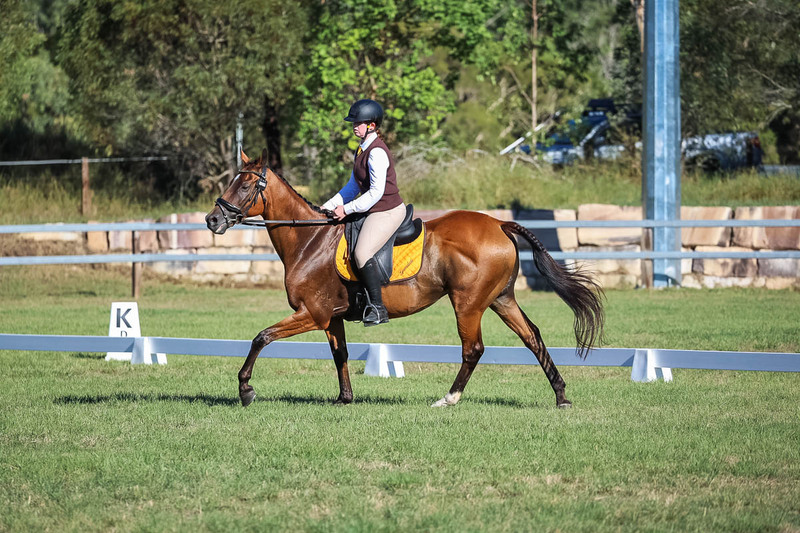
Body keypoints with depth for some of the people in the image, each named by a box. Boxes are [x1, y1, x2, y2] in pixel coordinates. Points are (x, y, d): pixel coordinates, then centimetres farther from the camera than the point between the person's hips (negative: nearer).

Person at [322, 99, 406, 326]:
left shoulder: (377, 152, -19)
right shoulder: (362, 149, 13)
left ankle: (378, 307, -22)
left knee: (362, 252, -26)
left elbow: (376, 192, -22)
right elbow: (354, 186, 21)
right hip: (374, 211, 11)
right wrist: (330, 205, 11)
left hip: (388, 212, -11)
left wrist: (346, 209, -19)